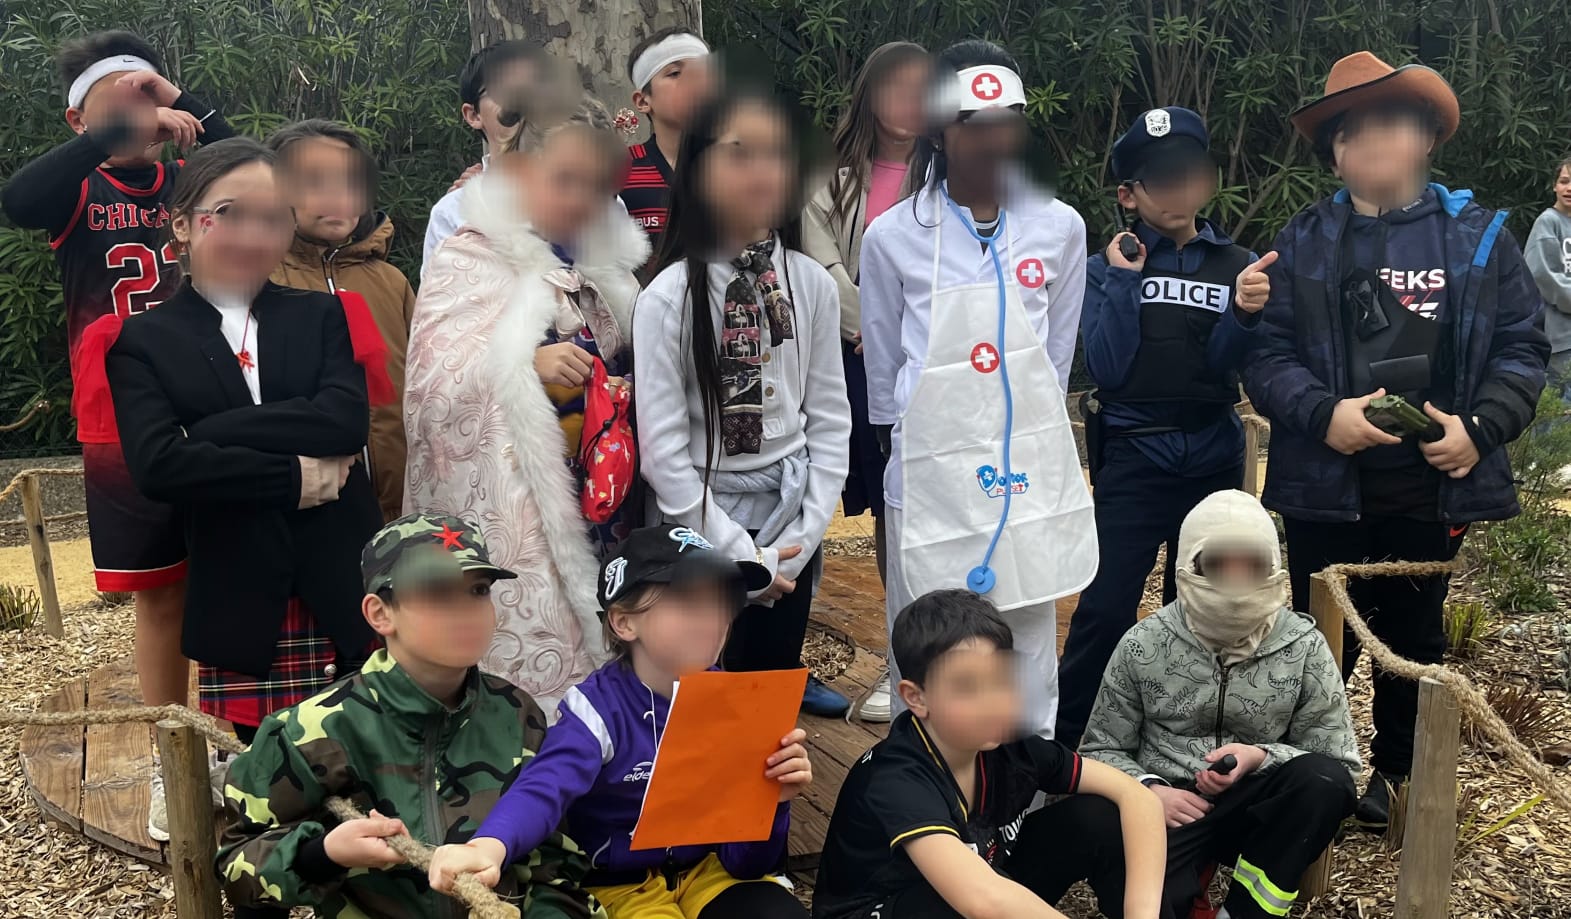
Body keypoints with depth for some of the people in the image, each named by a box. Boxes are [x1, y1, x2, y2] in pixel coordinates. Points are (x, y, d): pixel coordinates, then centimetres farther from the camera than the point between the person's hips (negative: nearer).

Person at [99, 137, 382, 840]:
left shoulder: (321, 317, 11)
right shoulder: (144, 342, 5)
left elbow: (347, 417, -9)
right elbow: (156, 465, -12)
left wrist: (214, 432, -13)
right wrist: (292, 477, -13)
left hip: (342, 588, 1)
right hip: (239, 595, -1)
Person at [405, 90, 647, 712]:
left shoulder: (604, 262, 14)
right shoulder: (468, 261, -4)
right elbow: (435, 379, -12)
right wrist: (530, 365, -23)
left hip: (599, 493, 6)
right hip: (512, 507, -6)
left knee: (601, 643, 7)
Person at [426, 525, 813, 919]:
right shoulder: (597, 708, -18)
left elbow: (746, 863, -4)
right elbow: (545, 787, -41)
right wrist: (489, 846, -63)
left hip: (708, 870, 3)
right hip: (622, 883, -3)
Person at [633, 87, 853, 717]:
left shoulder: (813, 285, -1)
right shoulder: (669, 296, -11)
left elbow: (829, 420, 4)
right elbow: (662, 448, -11)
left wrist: (804, 537, -5)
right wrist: (739, 553, -11)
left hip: (787, 518, 3)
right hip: (698, 520, -3)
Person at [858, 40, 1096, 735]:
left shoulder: (1060, 228, 0)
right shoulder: (894, 236, -6)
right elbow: (883, 366, 8)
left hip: (1031, 466, 2)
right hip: (932, 469, -2)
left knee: (1031, 641, 10)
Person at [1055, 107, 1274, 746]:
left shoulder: (1235, 263, 5)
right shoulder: (1108, 267, 1)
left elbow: (1221, 365, -7)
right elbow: (1108, 369, -10)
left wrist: (1244, 314, -26)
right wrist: (1125, 281, -12)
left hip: (1214, 460, 3)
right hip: (1132, 459, -2)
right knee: (1106, 609, -9)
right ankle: (1067, 742, 3)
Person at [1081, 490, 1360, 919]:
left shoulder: (1304, 647, -3)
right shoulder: (1144, 644, -3)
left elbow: (1340, 761, -2)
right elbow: (1102, 748, 5)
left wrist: (1260, 757, -19)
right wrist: (1148, 789, -16)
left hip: (1254, 806, 2)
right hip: (1168, 806, -2)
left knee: (1325, 782, -30)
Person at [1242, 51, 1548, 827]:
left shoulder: (1480, 236, 2)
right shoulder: (1303, 242, 1)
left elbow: (1522, 347, 2)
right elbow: (1266, 353, -4)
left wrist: (1480, 428, -13)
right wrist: (1323, 413, -21)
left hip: (1435, 486, 1)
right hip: (1327, 486, -1)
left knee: (1414, 636, 16)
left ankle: (1395, 770, 34)